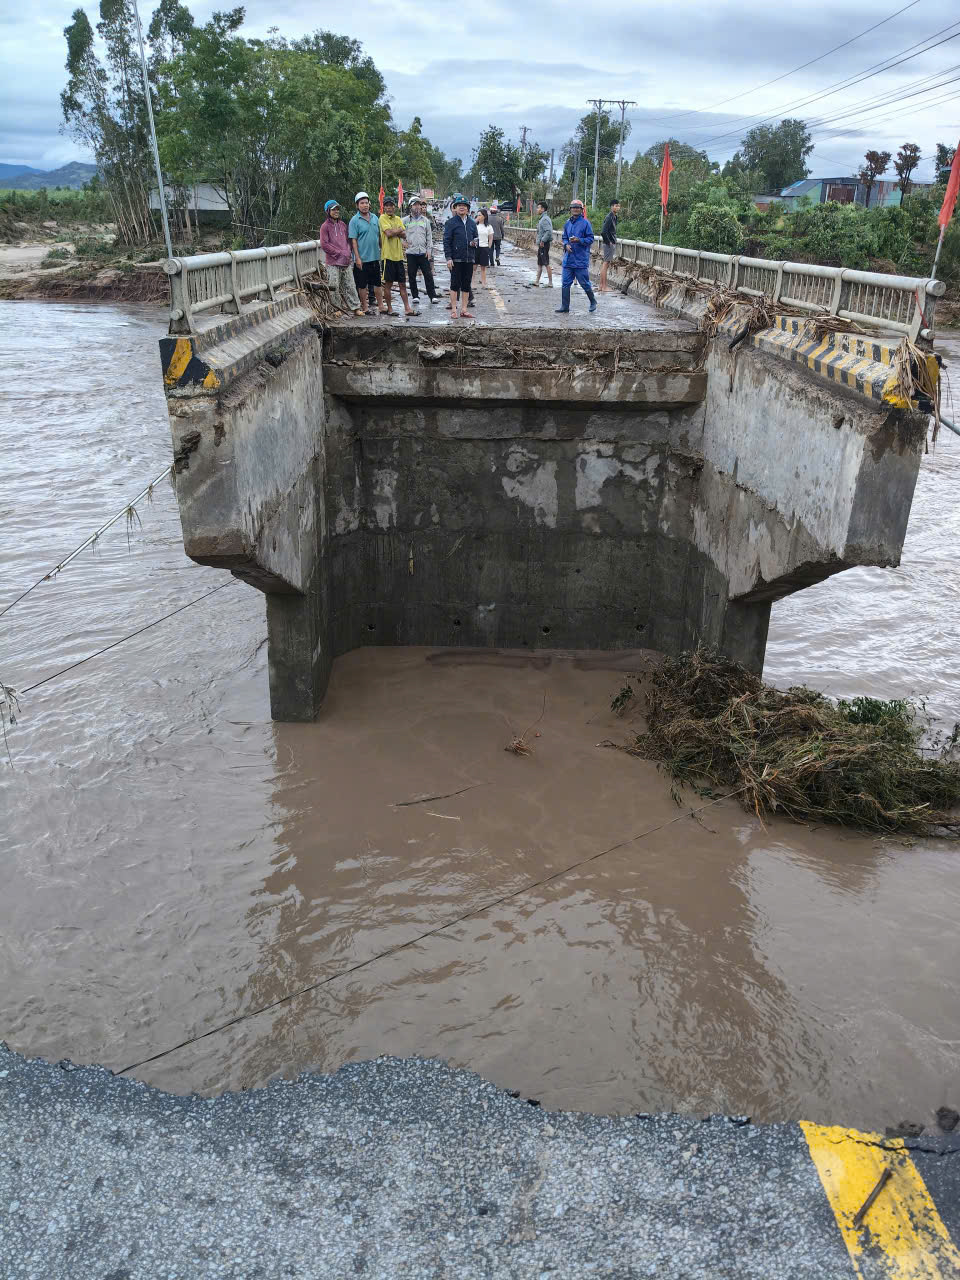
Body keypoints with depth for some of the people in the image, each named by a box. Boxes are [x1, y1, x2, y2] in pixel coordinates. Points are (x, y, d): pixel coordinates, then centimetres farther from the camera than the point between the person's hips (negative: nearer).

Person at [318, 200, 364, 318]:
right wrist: (339, 253, -11)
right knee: (334, 287, -3)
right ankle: (337, 308, 9)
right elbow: (324, 244, -9)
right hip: (333, 262, -5)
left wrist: (348, 253, 3)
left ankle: (356, 308, 7)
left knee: (350, 285, 4)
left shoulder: (342, 224, 14)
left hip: (346, 261, 5)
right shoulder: (325, 226, -3)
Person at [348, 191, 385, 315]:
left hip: (375, 257, 5)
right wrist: (357, 258, -16)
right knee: (362, 285, 2)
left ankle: (381, 306, 19)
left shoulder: (375, 218, 8)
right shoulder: (354, 220, -7)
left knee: (377, 283, 11)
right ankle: (365, 308, 10)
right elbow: (353, 240, -10)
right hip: (362, 258, -5)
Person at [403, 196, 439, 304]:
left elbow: (429, 236, 10)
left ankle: (432, 296, 0)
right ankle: (415, 296, 12)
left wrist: (429, 250, 2)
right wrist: (404, 242, -4)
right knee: (412, 276, 3)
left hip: (423, 252, 1)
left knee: (428, 275, -3)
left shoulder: (425, 220, 10)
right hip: (411, 252, -1)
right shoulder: (405, 220, 4)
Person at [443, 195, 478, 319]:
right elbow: (446, 241, -5)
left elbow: (475, 238, 21)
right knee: (455, 284, -1)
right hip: (456, 259, -4)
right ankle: (454, 309, 4)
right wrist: (448, 257, -13)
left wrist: (474, 243, -4)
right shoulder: (451, 222, -2)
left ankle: (464, 309, 14)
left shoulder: (472, 223, 12)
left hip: (469, 259, 5)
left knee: (466, 285, 7)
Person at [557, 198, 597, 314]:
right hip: (568, 259, 5)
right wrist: (566, 245, -2)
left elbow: (590, 239, -6)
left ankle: (593, 302, 22)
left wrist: (579, 240, -20)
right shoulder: (567, 223, 11)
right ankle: (565, 306, 8)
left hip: (581, 260, -5)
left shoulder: (585, 223, -6)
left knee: (584, 283, 2)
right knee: (565, 283, 2)